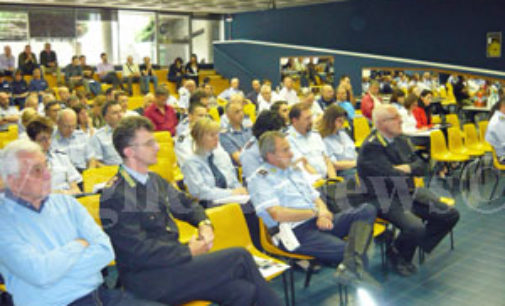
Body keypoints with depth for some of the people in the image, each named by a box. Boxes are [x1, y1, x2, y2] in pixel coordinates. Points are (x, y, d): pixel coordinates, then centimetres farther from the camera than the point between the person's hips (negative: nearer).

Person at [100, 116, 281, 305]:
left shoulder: (153, 180, 11)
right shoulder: (116, 196, -15)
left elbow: (186, 205, 22)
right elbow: (139, 252, -20)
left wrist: (204, 224, 1)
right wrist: (189, 252, -13)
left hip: (172, 260, 8)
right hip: (146, 279, -7)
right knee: (240, 257, -15)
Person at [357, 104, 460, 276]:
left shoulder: (401, 140, 10)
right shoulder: (371, 147, -18)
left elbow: (422, 165, 11)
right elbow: (392, 176, -24)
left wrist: (407, 168, -11)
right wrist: (412, 170, -4)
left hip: (408, 192, 9)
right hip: (384, 200, -9)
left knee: (450, 215, -1)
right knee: (416, 228, -32)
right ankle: (397, 254, 3)